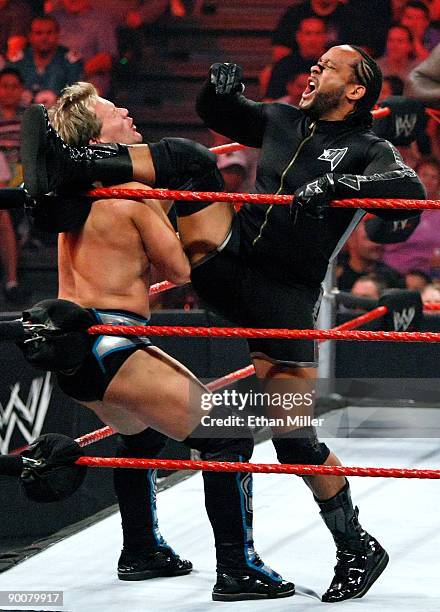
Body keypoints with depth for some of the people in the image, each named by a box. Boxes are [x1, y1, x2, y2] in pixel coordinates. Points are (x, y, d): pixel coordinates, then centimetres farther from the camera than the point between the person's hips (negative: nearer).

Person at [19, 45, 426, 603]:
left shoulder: (368, 152, -5)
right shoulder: (282, 121, 12)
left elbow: (410, 191, -26)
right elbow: (215, 113, 27)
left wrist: (337, 184, -37)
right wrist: (221, 88, 4)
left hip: (283, 299, -5)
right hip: (228, 259, 5)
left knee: (294, 438, -9)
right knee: (189, 161, -9)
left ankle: (358, 550, 6)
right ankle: (66, 165, -21)